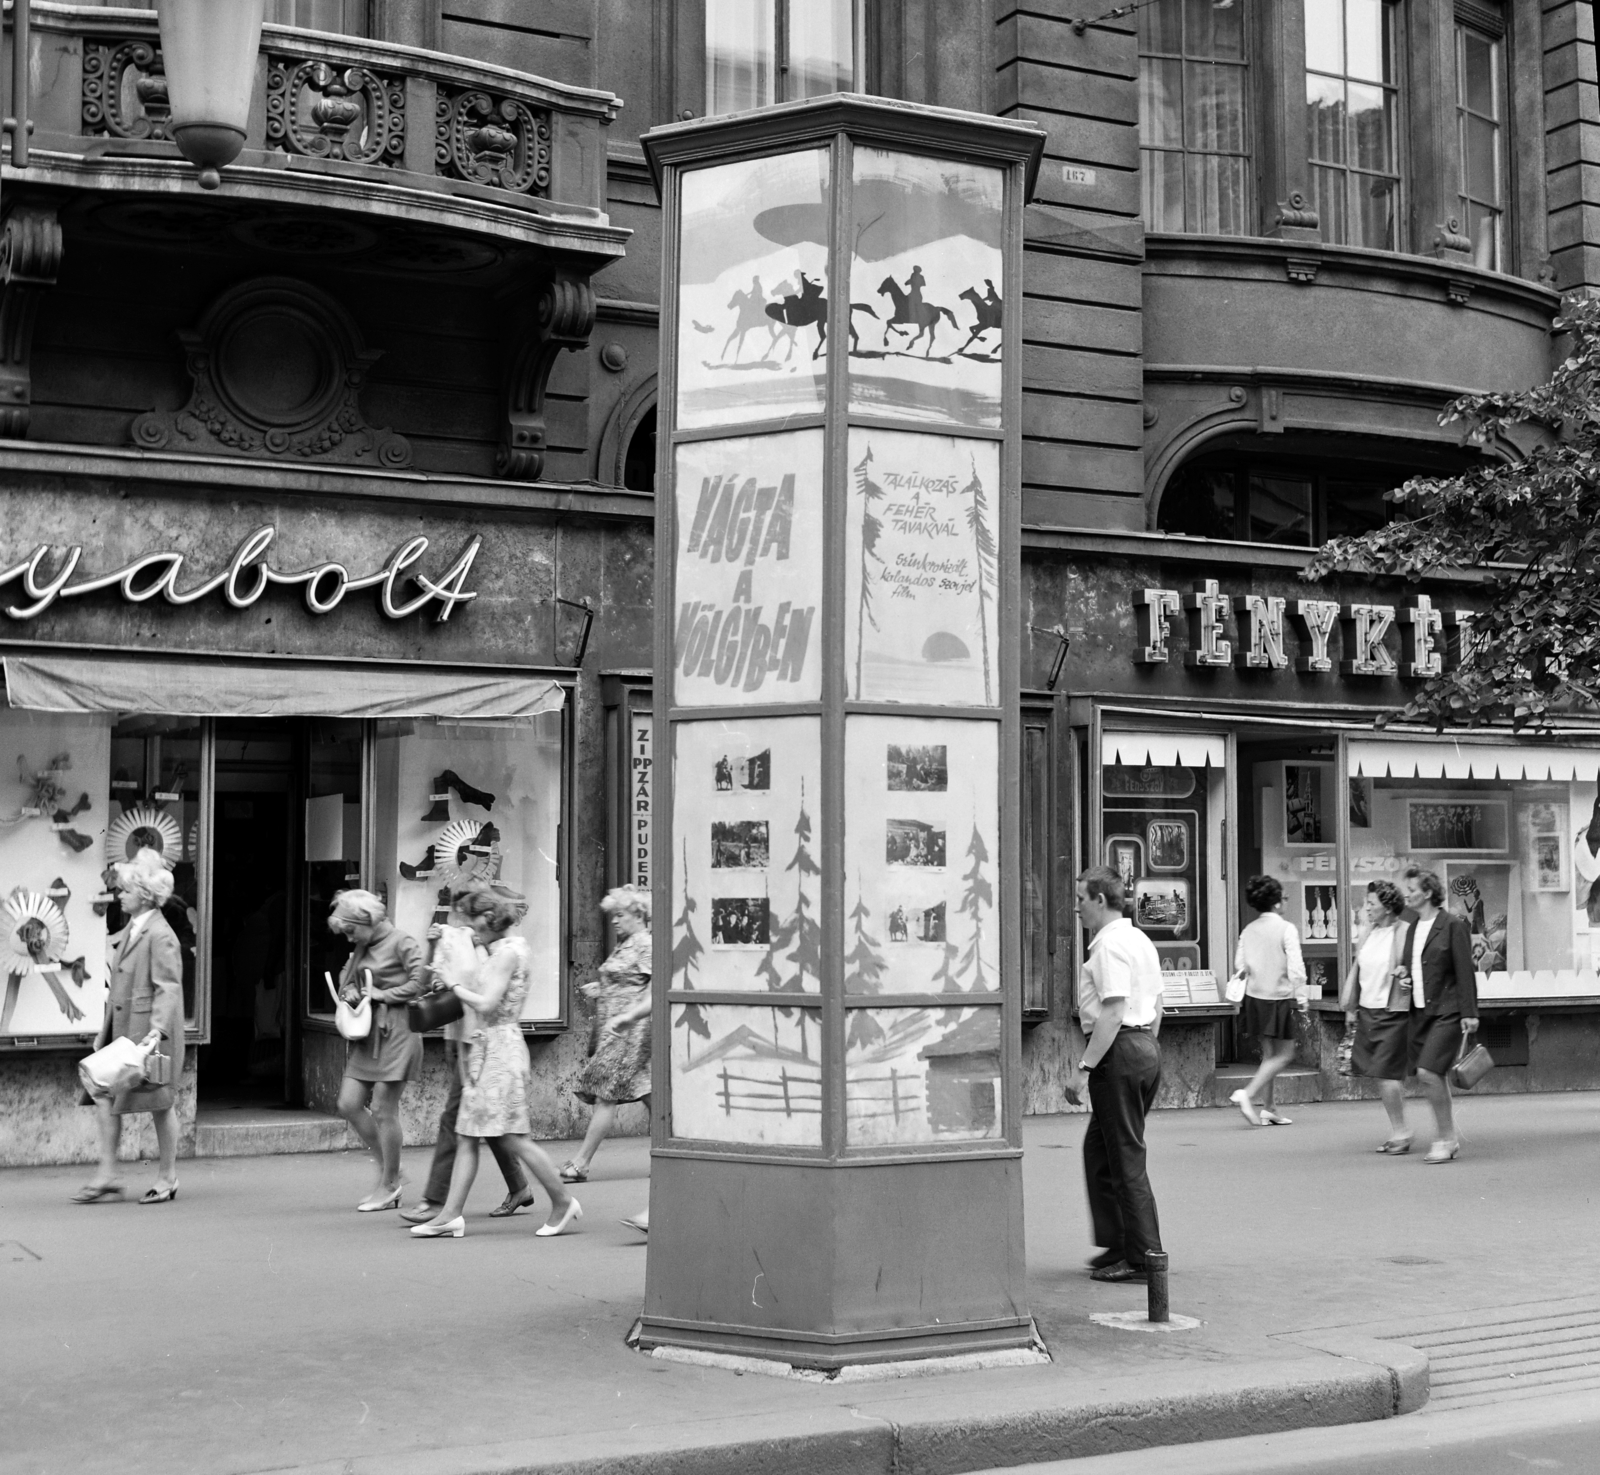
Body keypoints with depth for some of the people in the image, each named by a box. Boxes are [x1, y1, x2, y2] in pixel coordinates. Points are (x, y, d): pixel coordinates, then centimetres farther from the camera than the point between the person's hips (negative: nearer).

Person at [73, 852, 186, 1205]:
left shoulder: (160, 935, -14)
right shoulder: (129, 932, 13)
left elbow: (168, 988, -19)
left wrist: (157, 1032, -27)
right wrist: (105, 1031, 19)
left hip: (149, 1032, -8)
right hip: (122, 1030, 8)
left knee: (160, 1104, 3)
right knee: (105, 1097, 3)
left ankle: (167, 1178, 15)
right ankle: (107, 1175, 10)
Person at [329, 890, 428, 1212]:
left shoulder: (400, 943, -10)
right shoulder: (362, 948, 13)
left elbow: (420, 980, -18)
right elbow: (346, 977, 27)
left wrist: (384, 994, -15)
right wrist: (348, 991, 5)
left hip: (394, 1032, -8)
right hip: (365, 1032, 8)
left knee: (383, 1110, -3)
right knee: (349, 1104, 4)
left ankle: (387, 1187, 9)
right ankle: (388, 1170, 20)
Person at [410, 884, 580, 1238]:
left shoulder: (508, 952, -12)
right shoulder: (493, 952, 18)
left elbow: (486, 1003, -19)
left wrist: (455, 984, -4)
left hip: (501, 1048, -10)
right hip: (482, 1050, 10)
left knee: (515, 1138, -7)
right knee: (466, 1138, 5)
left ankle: (563, 1203, 4)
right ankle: (451, 1215, 5)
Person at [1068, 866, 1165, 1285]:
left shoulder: (1110, 945, -15)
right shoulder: (1140, 940, 17)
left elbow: (1113, 1013, -22)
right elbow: (1156, 1007, 20)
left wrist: (1084, 1067, -21)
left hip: (1118, 1051, -10)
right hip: (1146, 1048, 10)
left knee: (1126, 1157, -4)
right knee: (1098, 1149, 18)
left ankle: (1143, 1257, 0)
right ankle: (1117, 1244, 22)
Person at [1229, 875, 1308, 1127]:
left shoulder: (1248, 931, 4)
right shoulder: (1286, 928, -12)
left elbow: (1240, 965, 5)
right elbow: (1296, 968, -16)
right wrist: (1301, 999, -7)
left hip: (1254, 996, 6)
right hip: (1279, 997, -6)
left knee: (1269, 1054, 14)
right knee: (1284, 1054, 2)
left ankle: (1266, 1109, 13)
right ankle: (1248, 1095, -13)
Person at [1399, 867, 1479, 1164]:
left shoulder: (1453, 925, -8)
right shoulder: (1412, 929, 14)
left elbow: (1465, 971, -10)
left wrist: (1469, 1013, -12)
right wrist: (1404, 977, 3)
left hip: (1446, 1013, -7)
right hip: (1420, 1012, 7)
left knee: (1429, 1073, -16)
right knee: (1435, 1078, 10)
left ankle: (1445, 1137, -4)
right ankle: (1449, 1138, 21)